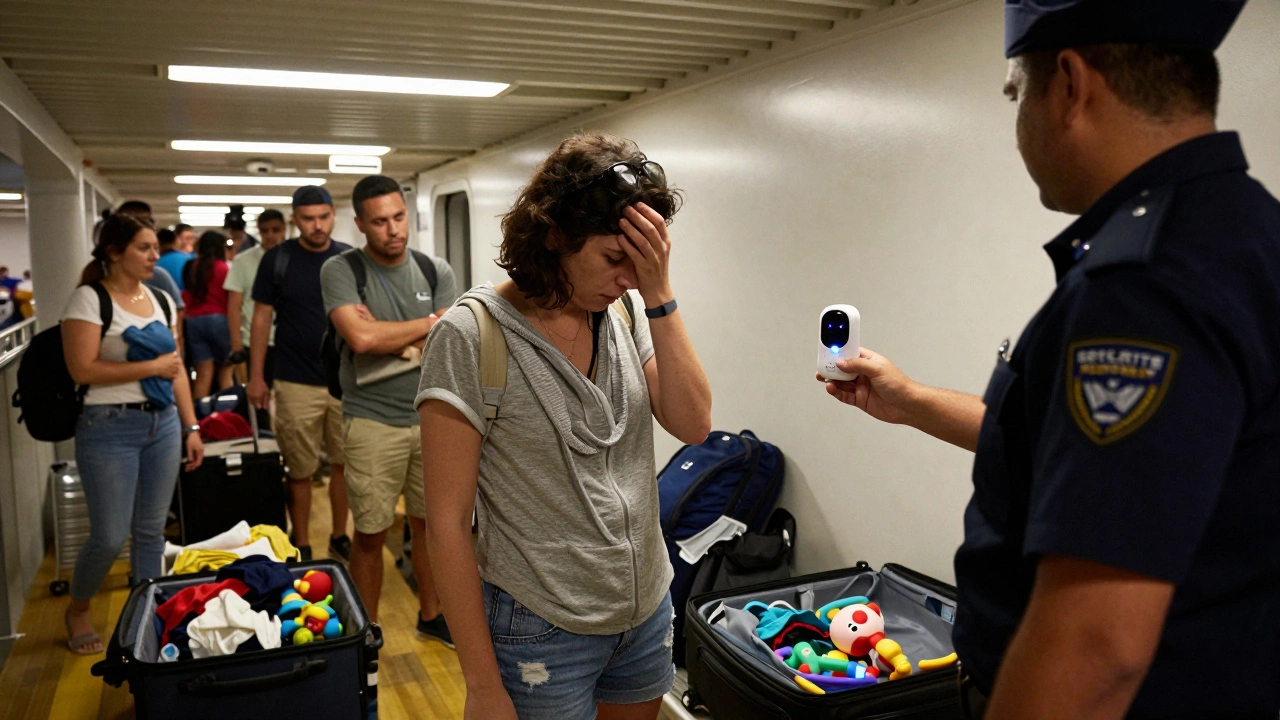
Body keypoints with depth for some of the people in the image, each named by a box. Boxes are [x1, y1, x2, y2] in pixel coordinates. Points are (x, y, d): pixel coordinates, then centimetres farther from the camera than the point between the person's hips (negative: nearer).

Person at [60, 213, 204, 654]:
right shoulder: (88, 299, -8)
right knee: (110, 536, 1)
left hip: (163, 423, 5)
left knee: (151, 530, 11)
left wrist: (191, 427, 11)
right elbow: (83, 370, -16)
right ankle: (77, 611, 28)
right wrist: (152, 367, -12)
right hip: (109, 428, -5)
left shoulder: (161, 299, 11)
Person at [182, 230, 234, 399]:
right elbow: (230, 300, -6)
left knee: (203, 373, 5)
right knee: (226, 371, 5)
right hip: (218, 319, -4)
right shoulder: (222, 268, -5)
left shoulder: (192, 267, 8)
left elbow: (185, 298, 11)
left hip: (194, 321, 4)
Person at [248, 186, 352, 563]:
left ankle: (340, 538, 24)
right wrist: (256, 376, -1)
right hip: (297, 383, -2)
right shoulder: (277, 260, -1)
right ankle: (301, 547, 18)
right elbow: (262, 318, 2)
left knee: (343, 463, 9)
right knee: (301, 470, 5)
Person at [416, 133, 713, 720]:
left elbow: (693, 424, -10)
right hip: (543, 630, -5)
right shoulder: (472, 334, -17)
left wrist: (659, 295, -18)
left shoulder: (628, 312, -2)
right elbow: (447, 522, -15)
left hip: (648, 609, 5)